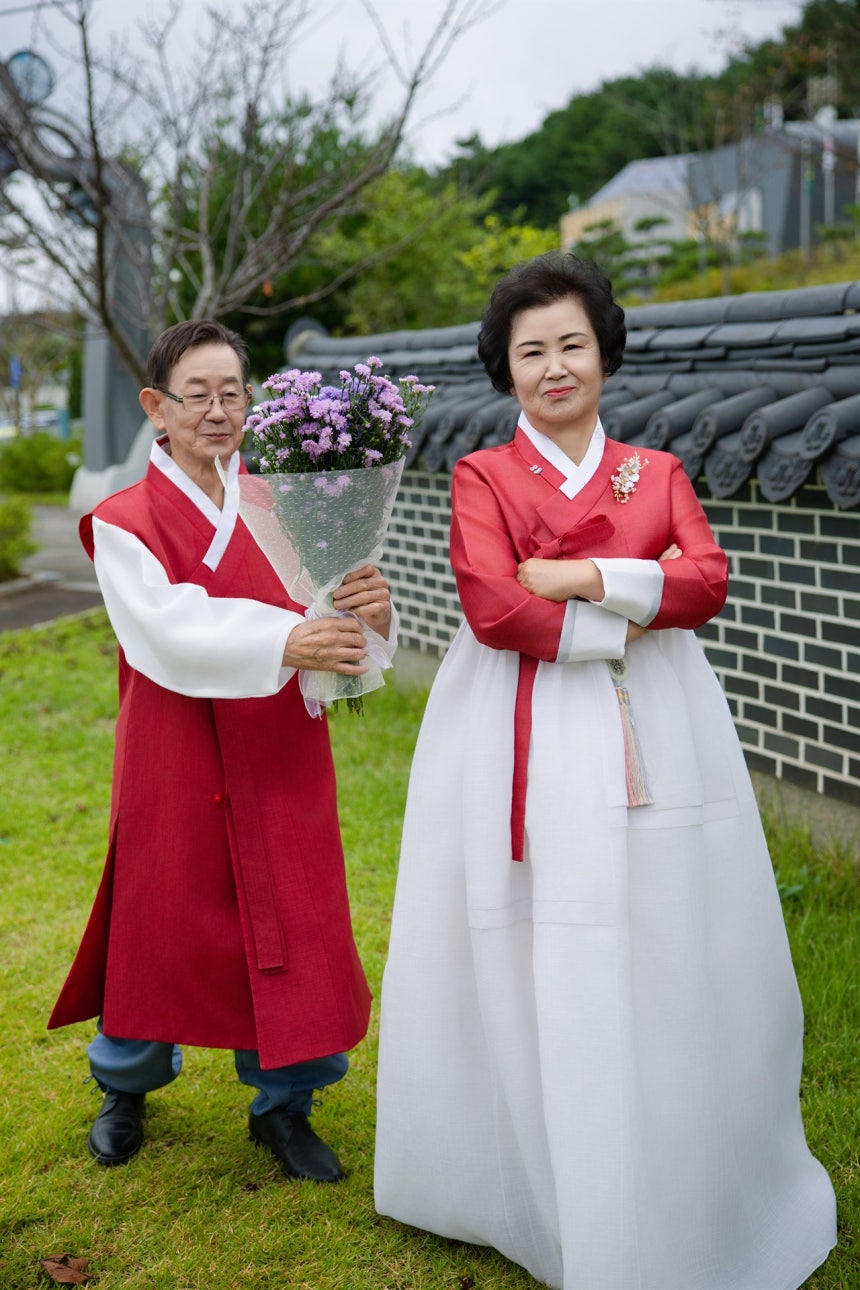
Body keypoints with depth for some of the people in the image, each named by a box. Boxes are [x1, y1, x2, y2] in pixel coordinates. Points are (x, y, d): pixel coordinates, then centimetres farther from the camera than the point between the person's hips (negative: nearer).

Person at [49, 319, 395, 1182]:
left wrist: (369, 611, -31)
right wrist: (283, 641, -38)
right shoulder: (124, 524, -6)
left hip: (282, 761, 3)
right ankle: (127, 1085, 36)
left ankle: (282, 1103, 26)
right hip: (176, 762, -3)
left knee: (291, 925, 5)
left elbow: (323, 621, -6)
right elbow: (174, 636, -23)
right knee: (164, 917, 10)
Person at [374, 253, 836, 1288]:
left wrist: (579, 577, -13)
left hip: (651, 736, 2)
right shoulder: (482, 475, 4)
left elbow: (707, 579, -5)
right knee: (530, 961, 2)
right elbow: (493, 607, -11)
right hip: (524, 741, -2)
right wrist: (622, 625, -9)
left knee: (659, 956, 6)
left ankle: (678, 1189, 24)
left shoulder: (658, 473, 12)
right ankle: (526, 1176, 21)